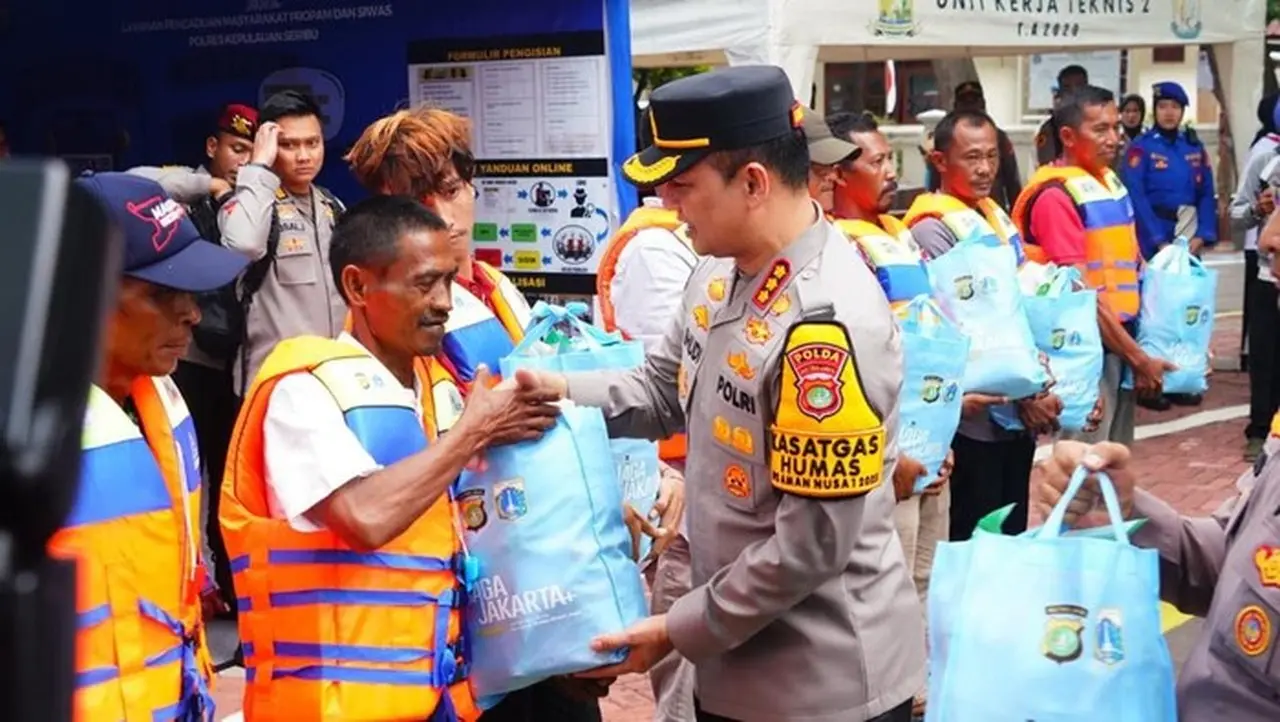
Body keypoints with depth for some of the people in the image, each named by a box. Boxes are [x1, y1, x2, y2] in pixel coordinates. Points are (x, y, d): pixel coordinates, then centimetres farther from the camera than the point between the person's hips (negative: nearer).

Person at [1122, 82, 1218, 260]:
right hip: (1154, 242, -4)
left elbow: (1207, 194, 7)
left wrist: (1202, 235, -6)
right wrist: (1159, 241, -17)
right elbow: (1136, 197, -12)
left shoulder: (1195, 147, 9)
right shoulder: (1141, 148, -6)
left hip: (1190, 237, 4)